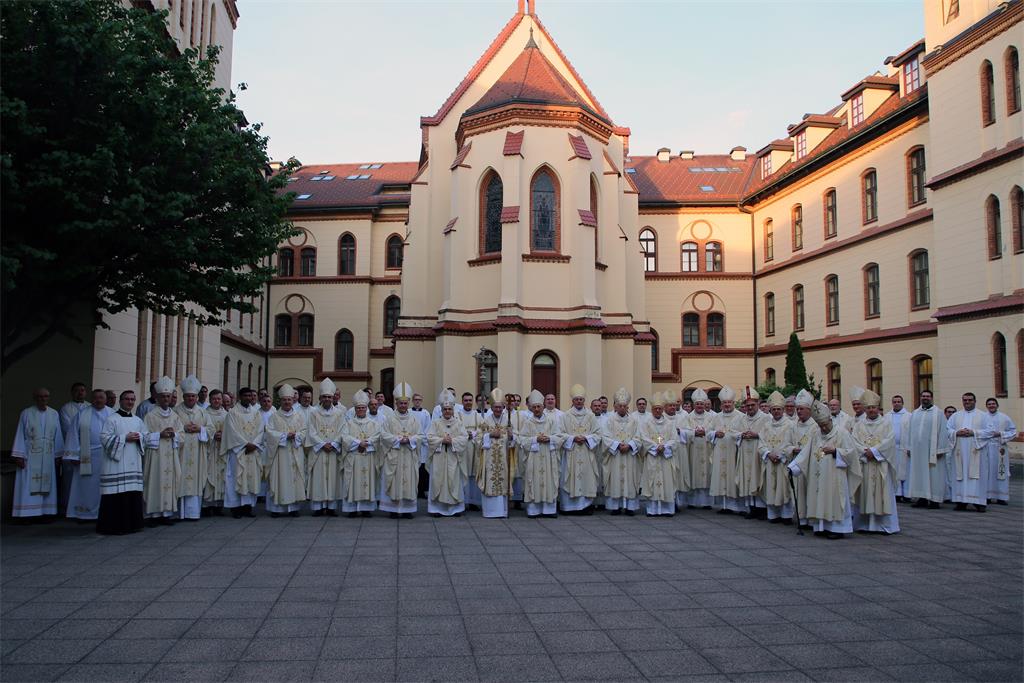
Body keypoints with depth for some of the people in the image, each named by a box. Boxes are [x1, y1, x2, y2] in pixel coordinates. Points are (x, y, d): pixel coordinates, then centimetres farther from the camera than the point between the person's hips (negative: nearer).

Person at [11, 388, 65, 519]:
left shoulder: (54, 414, 7)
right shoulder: (26, 413, 0)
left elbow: (58, 436, 9)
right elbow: (20, 435, -1)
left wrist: (58, 455, 5)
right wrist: (19, 456, -8)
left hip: (48, 457, 3)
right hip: (29, 456, -3)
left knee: (46, 487, 4)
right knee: (29, 487, -4)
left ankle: (45, 513, 8)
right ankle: (27, 515, -3)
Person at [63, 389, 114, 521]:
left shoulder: (112, 415, 6)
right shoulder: (82, 415, 4)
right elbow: (74, 435, 2)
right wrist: (74, 456, -5)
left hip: (107, 456, 0)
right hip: (87, 457, 0)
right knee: (87, 486, 5)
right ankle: (86, 514, 12)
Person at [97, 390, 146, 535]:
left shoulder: (138, 420, 16)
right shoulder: (112, 419, -2)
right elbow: (104, 438, -10)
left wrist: (138, 437, -4)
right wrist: (125, 438, -13)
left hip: (133, 464, 5)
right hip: (116, 463, -5)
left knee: (134, 494, 4)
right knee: (117, 495, -8)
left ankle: (132, 524, 13)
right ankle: (115, 526, -1)